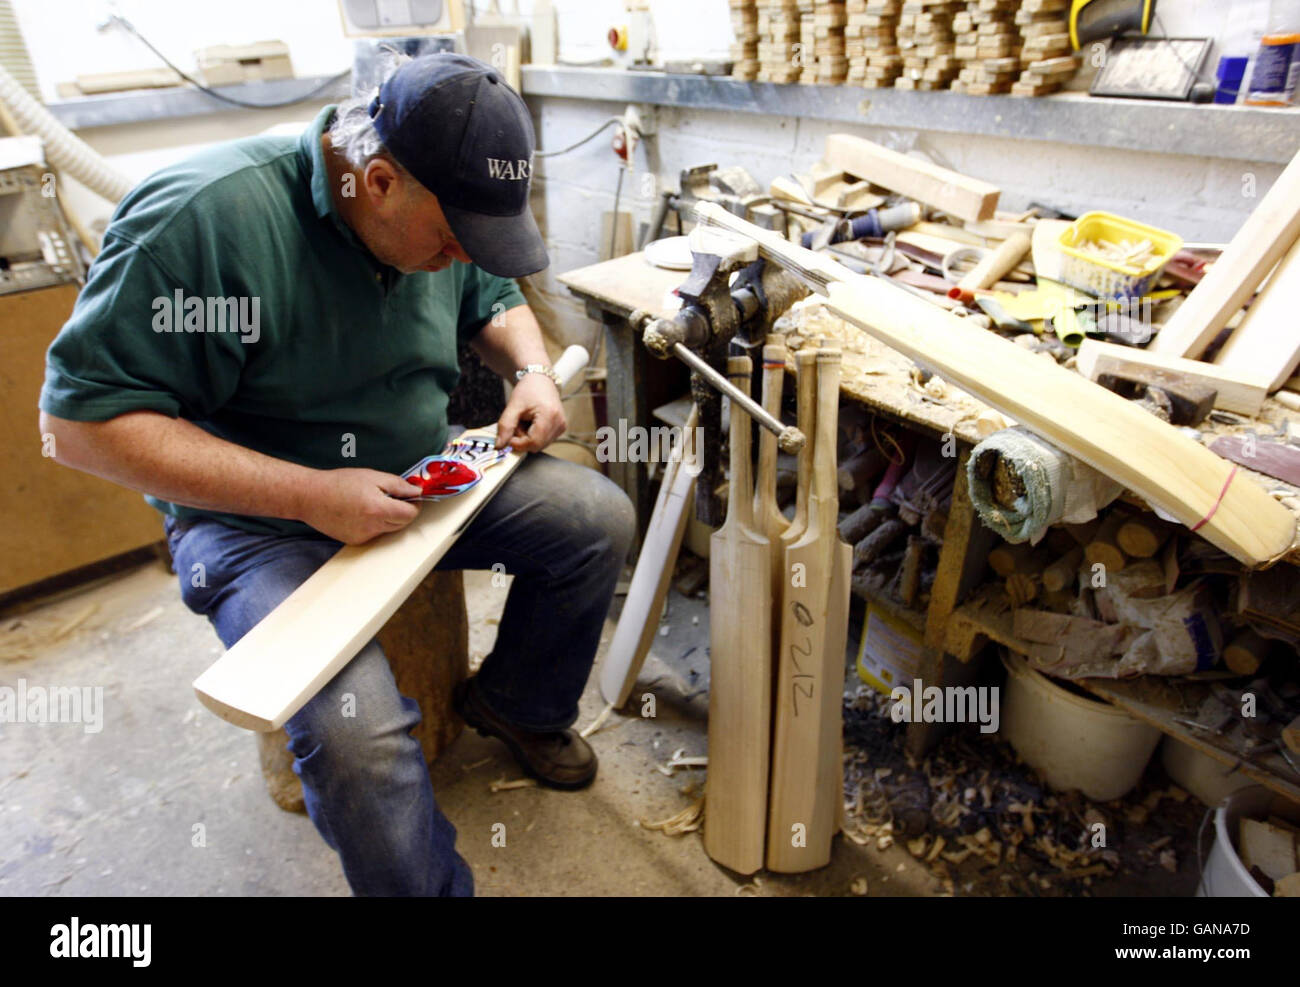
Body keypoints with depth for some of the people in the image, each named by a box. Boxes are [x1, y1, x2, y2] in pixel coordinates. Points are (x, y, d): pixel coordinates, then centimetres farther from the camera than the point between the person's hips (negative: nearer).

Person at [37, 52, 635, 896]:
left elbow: (494, 301, 17)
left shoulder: (443, 212, -2)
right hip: (263, 519, -6)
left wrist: (532, 370, -6)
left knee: (600, 517, -6)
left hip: (416, 478, 7)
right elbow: (81, 418, -23)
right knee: (360, 737, -29)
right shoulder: (207, 216, -25)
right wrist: (309, 494, -28)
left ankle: (517, 703, 18)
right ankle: (434, 885, 2)